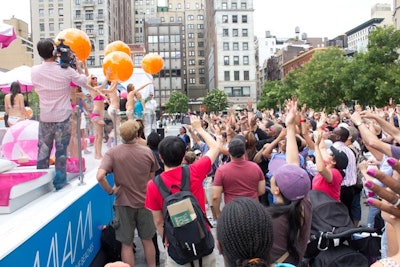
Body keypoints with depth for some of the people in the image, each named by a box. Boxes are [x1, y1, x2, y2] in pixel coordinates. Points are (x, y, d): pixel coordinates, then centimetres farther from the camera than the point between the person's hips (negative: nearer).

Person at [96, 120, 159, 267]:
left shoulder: (112, 153, -14)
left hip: (124, 203, -2)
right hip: (144, 201, 2)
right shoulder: (147, 151, -6)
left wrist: (110, 190, -12)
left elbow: (100, 176, -27)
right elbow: (151, 178, 4)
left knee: (127, 244, 12)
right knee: (147, 240, 20)